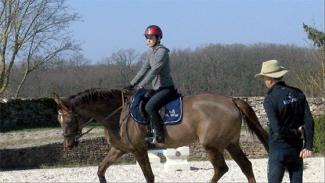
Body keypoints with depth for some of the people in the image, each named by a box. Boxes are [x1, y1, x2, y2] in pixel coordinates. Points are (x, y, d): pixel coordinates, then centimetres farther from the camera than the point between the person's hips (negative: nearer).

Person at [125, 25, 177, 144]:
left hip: (166, 88, -10)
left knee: (150, 107, -26)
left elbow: (154, 71, -20)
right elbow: (144, 69, 17)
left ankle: (159, 135, -21)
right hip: (157, 89, 10)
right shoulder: (151, 52, 15)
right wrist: (132, 84, 10)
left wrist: (141, 85, -23)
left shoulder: (162, 51, -13)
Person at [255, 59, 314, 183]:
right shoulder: (298, 94, 0)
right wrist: (308, 146, -6)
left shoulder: (269, 100, -16)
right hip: (297, 149, 5)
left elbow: (278, 130, -22)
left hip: (278, 150, -5)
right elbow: (309, 122, -5)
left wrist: (297, 133, -6)